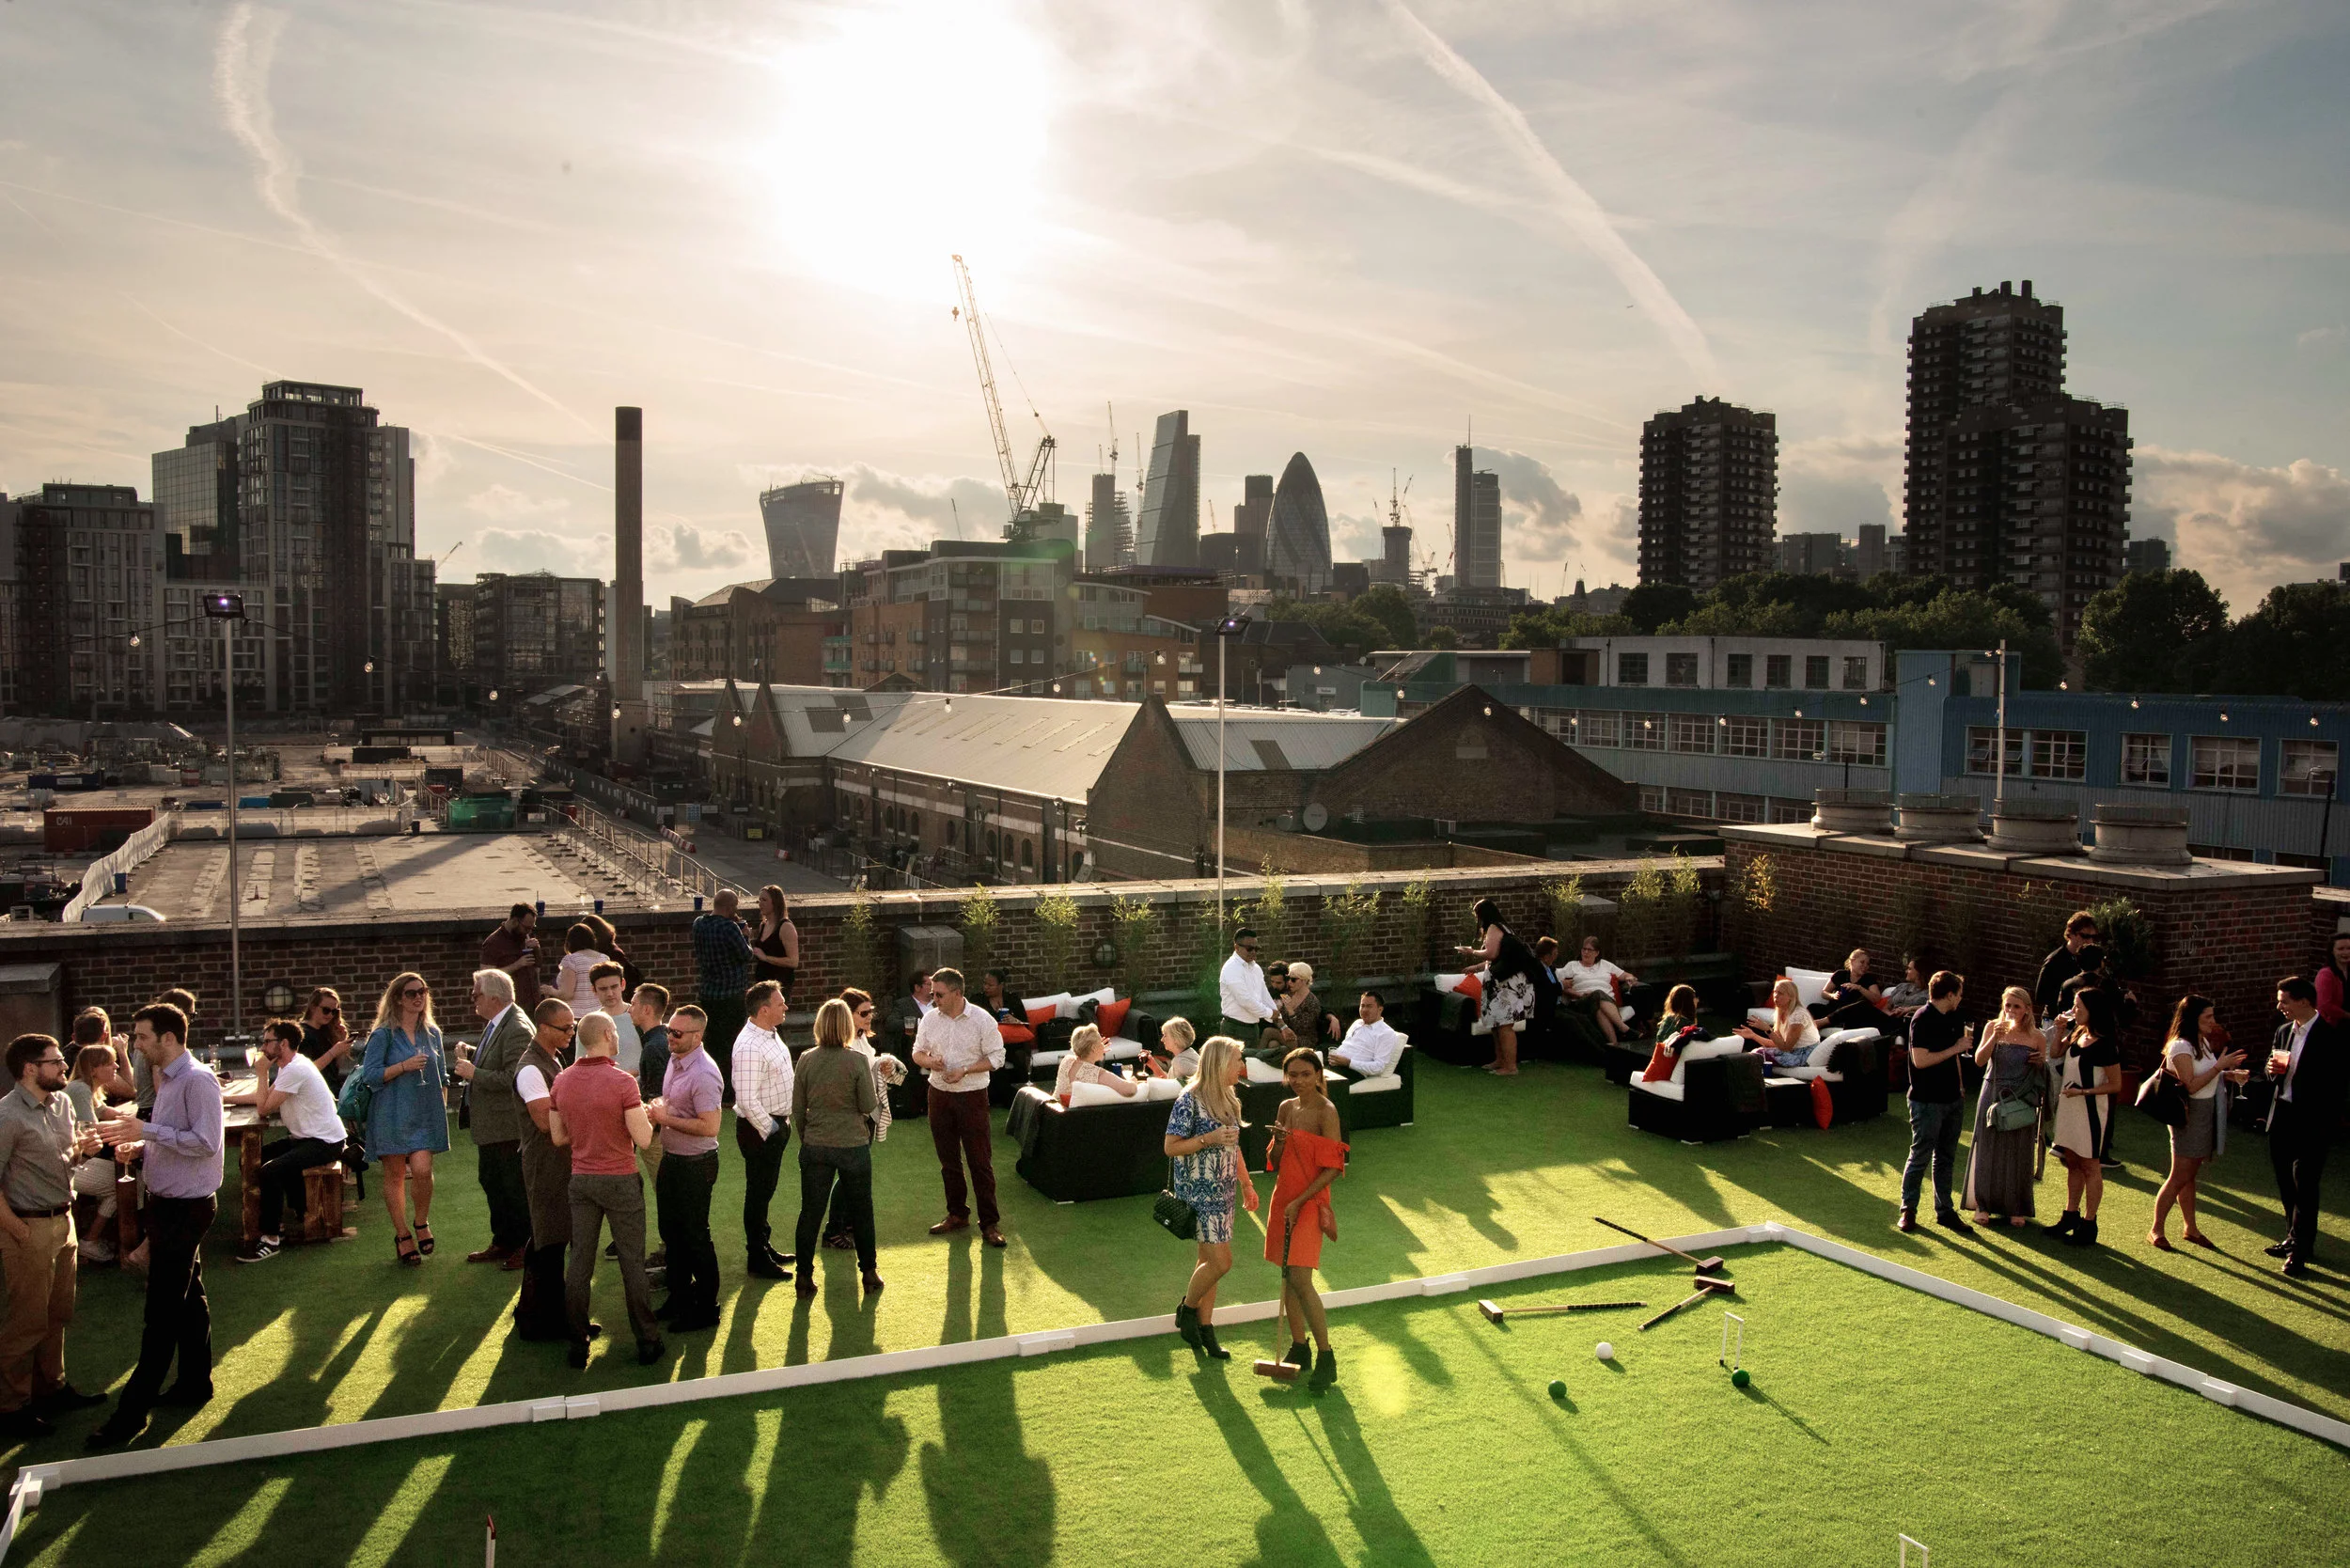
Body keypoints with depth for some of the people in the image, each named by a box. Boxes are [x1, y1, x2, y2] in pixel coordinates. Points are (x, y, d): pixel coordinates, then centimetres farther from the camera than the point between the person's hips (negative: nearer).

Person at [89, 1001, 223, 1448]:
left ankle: (133, 1410, 0)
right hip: (170, 1204, 10)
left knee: (162, 1310, -4)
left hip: (186, 1207, -10)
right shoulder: (167, 1079, 10)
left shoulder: (197, 1081, -20)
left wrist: (148, 1131, -24)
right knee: (188, 1298, 18)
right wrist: (137, 1141, 2)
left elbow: (205, 1143, -26)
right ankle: (195, 1383, 29)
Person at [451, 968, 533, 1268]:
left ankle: (527, 1249, 15)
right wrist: (470, 1055, 4)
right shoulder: (495, 1023, 8)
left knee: (516, 1188, 2)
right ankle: (503, 1243, 34)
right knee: (491, 1183, 20)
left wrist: (474, 1073, -20)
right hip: (490, 1127, 11)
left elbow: (512, 1078, -27)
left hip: (508, 1127, -11)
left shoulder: (517, 1029, -23)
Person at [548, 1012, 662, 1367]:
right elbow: (643, 1138, -19)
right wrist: (647, 1114, 1)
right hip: (620, 1180, -4)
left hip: (581, 1179, 4)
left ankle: (577, 1345, 15)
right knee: (632, 1262, 5)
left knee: (579, 1262, 10)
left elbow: (558, 1137, 7)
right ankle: (647, 1342, 12)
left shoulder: (562, 1081, 0)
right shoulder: (621, 1082, -17)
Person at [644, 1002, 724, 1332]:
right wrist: (657, 1111, -1)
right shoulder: (675, 1061, 5)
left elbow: (710, 1127, -29)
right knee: (671, 1232, 20)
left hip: (695, 1165, -9)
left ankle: (706, 1308, 18)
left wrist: (667, 1119, -22)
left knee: (695, 1237, 3)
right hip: (671, 1158, 9)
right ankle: (679, 1298, 36)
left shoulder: (703, 1075, -24)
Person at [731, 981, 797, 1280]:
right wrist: (770, 1130, -20)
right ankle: (758, 1261, 12)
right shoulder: (750, 1047, -25)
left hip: (776, 1124, 10)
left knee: (765, 1191, 21)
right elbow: (747, 1100, -28)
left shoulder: (770, 1034, 7)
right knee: (758, 1193, 2)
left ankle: (763, 1247, 35)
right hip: (760, 1129, -10)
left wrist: (782, 1123, 15)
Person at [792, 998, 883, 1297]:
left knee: (810, 1211, 12)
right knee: (861, 1210, 14)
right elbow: (869, 1106, -10)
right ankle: (869, 1272, 24)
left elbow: (798, 1109, 1)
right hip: (853, 1145, -2)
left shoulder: (806, 1061, -5)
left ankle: (804, 1277, 17)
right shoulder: (858, 1062, -14)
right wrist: (877, 1090, 10)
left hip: (815, 1147, 2)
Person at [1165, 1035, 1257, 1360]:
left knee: (1210, 1261, 12)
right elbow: (1171, 1147, -15)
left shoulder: (1228, 1099, 9)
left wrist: (1245, 1184, 20)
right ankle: (1186, 1310, 13)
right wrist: (1209, 1139, -23)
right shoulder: (1190, 1099, -16)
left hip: (1222, 1192, 8)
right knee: (1220, 1261, -10)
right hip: (1197, 1193, -8)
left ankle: (1204, 1329, 20)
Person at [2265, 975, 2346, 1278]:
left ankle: (2299, 1251, 5)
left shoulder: (2330, 1036, -13)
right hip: (2282, 1117, 7)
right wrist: (2273, 1069, -3)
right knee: (2287, 1184, 16)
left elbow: (2340, 1081, -15)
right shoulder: (2283, 1031, 9)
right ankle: (2295, 1239, 30)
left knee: (2304, 1186, -2)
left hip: (2312, 1123, -7)